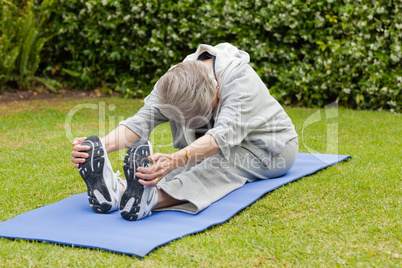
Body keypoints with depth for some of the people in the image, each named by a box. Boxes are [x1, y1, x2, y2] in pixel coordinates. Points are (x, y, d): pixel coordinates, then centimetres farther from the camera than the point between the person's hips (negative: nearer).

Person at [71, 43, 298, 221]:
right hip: (221, 149, 5)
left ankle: (152, 199, -62)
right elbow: (143, 119, -28)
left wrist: (175, 160, -62)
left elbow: (225, 134, -46)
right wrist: (103, 145, -48)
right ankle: (119, 190, -53)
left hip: (269, 148, -5)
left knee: (222, 164, -37)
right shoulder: (174, 82, -15)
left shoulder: (240, 79, -32)